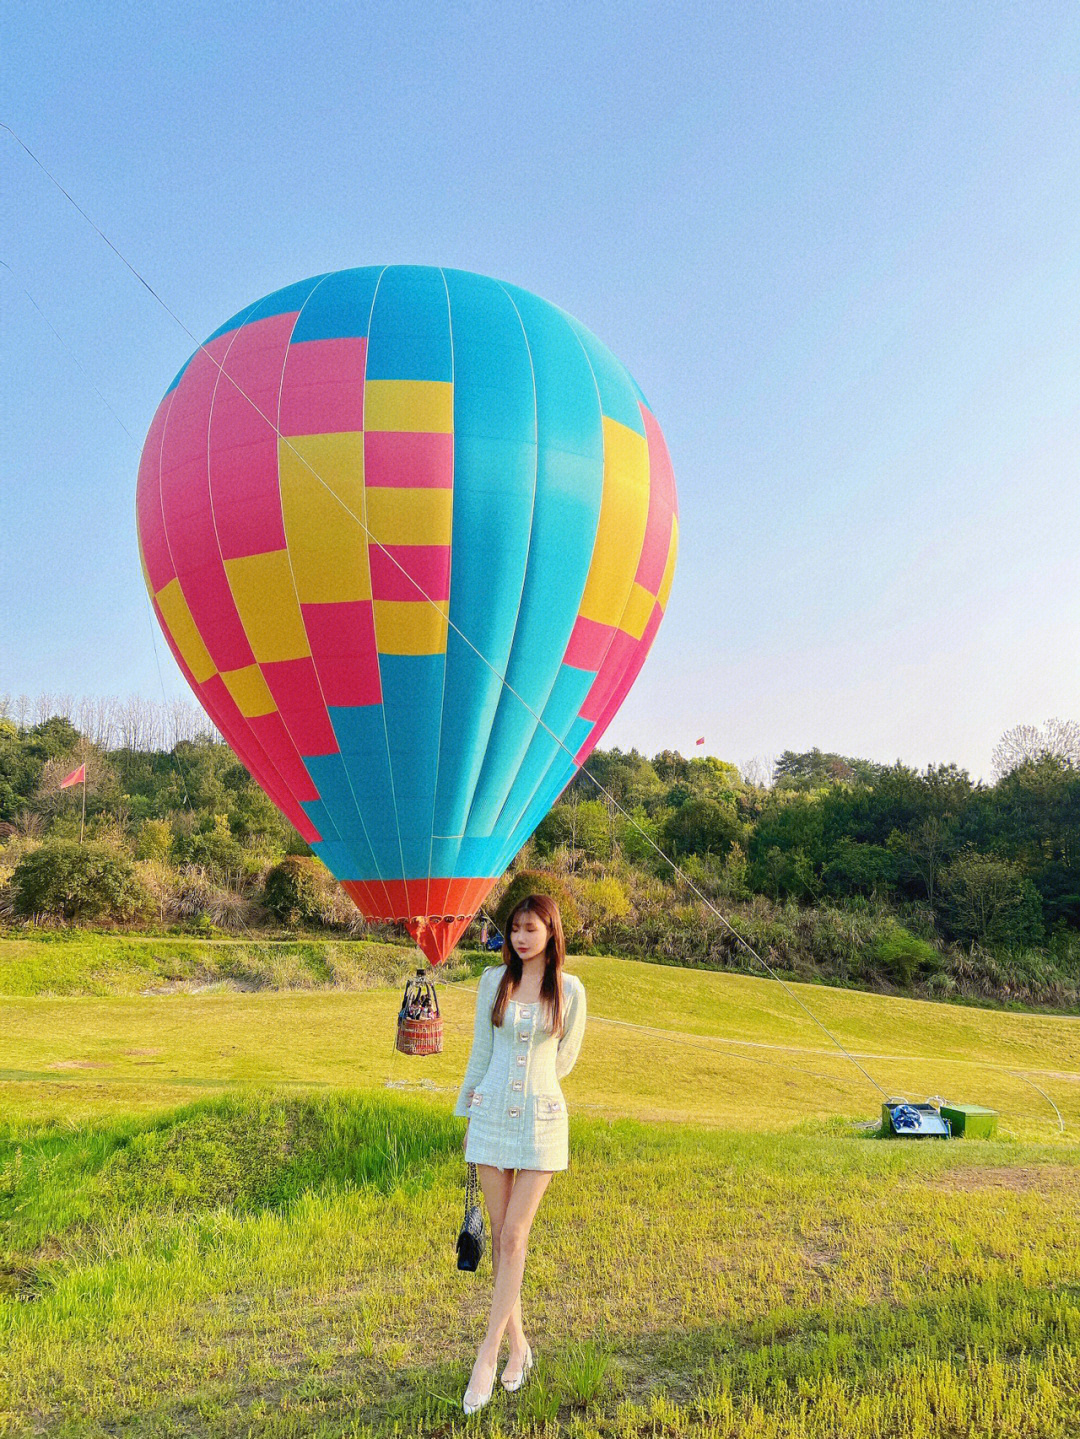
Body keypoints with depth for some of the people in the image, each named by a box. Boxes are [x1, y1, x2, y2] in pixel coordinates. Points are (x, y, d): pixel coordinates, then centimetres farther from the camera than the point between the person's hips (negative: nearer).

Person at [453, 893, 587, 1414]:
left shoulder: (570, 989, -5)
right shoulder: (493, 980, 0)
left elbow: (565, 1057, 9)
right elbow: (481, 1052, 8)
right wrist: (467, 1113, 12)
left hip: (541, 1120, -2)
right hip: (492, 1116, 2)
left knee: (514, 1236, -4)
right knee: (501, 1236, 8)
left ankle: (486, 1356, 4)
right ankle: (518, 1345, 23)